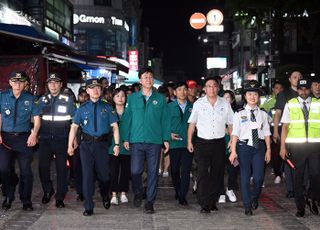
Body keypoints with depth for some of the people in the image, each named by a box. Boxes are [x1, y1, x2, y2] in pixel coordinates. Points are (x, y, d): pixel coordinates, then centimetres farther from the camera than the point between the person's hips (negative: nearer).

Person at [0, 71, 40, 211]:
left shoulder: (31, 99, 1)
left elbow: (36, 119, 2)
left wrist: (34, 134, -14)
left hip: (24, 138, -1)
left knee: (26, 170, 2)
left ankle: (26, 200, 17)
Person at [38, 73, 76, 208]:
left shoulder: (68, 100, 1)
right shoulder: (42, 100, 9)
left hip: (62, 140, -2)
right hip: (45, 140, 2)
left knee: (62, 168, 1)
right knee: (43, 167, 0)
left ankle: (60, 197, 11)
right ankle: (48, 191, 23)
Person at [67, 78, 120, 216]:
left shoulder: (106, 107, 6)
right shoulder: (82, 108, 8)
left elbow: (114, 126, 4)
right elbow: (74, 127, 3)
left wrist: (117, 144, -5)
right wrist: (70, 145, -5)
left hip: (102, 144, 0)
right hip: (87, 144, 0)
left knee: (103, 174, 7)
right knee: (87, 174, -2)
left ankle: (105, 198, 37)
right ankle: (88, 207, 5)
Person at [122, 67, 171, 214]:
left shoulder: (160, 99, 7)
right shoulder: (132, 98, 8)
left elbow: (165, 120, 7)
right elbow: (127, 118, 6)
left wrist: (166, 139, 0)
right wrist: (126, 138, 0)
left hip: (155, 141, 0)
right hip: (136, 140, 0)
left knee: (153, 172, 2)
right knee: (135, 171, -3)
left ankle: (149, 201, 12)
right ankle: (138, 193, 25)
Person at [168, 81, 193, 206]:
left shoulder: (192, 107, 6)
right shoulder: (169, 107, 4)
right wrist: (169, 134, -9)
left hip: (188, 143, 0)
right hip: (174, 143, 0)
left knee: (186, 171, -5)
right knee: (174, 170, 11)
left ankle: (182, 196, 1)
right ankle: (178, 191, 32)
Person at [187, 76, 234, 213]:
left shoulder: (225, 104, 5)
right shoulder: (198, 104, 2)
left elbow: (230, 124, 11)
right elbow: (192, 123, 6)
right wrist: (189, 141, 1)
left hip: (219, 143, 2)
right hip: (202, 143, -2)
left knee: (217, 174, 7)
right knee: (203, 173, -7)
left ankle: (213, 202, 17)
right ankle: (204, 204, -4)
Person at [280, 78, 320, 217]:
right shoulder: (290, 104, 5)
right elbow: (285, 126, 4)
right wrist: (282, 147, -2)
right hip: (296, 146, 0)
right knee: (298, 177, 8)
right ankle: (300, 207, 21)